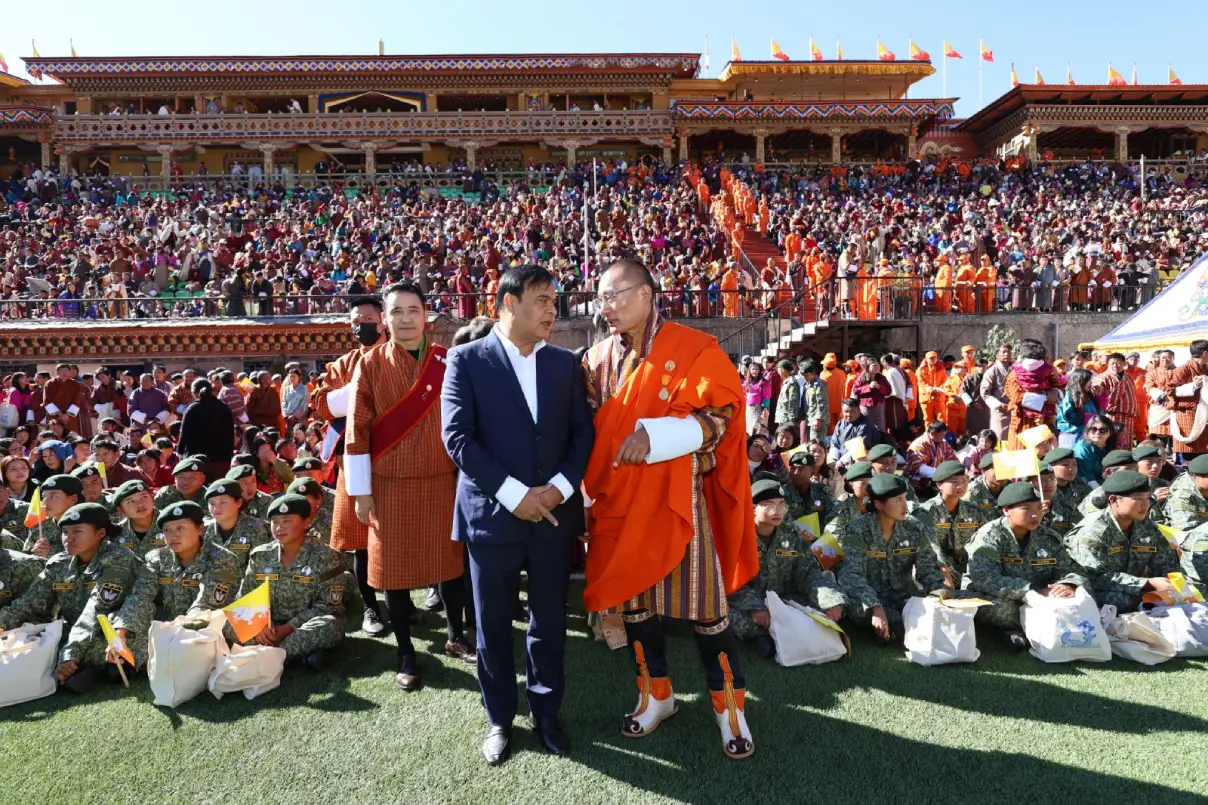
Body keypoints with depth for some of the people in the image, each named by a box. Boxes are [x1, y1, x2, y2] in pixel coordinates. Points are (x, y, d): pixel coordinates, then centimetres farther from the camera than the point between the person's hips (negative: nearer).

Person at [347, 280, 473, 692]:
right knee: (395, 566, 7)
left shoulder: (448, 361, 1)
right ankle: (406, 654, 23)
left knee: (451, 559, 12)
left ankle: (455, 636, 32)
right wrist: (361, 491, -5)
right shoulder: (370, 364, -3)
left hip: (443, 481, 2)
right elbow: (357, 430, -3)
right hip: (390, 486, -1)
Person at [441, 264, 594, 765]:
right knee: (493, 625, 11)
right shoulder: (467, 360, -5)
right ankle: (500, 719, 32)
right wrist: (513, 494, -17)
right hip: (491, 514, -2)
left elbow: (583, 431, 4)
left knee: (550, 621, 14)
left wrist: (561, 486, -11)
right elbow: (457, 438, -12)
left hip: (553, 513, 3)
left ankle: (546, 711, 34)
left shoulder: (565, 363, 6)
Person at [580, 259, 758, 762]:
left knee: (702, 606, 3)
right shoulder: (600, 357, 7)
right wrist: (592, 484, -2)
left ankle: (729, 705, 23)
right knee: (632, 598, 14)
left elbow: (719, 414, -12)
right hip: (619, 501, 5)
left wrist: (654, 436, -25)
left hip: (676, 499, -4)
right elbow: (588, 424, 13)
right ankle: (656, 693, 34)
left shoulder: (695, 350, -8)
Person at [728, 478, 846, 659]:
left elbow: (809, 571, -1)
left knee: (823, 604, -15)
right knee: (725, 615, -35)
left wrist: (831, 600, -19)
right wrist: (754, 606, -34)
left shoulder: (791, 535, 3)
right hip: (747, 605, -4)